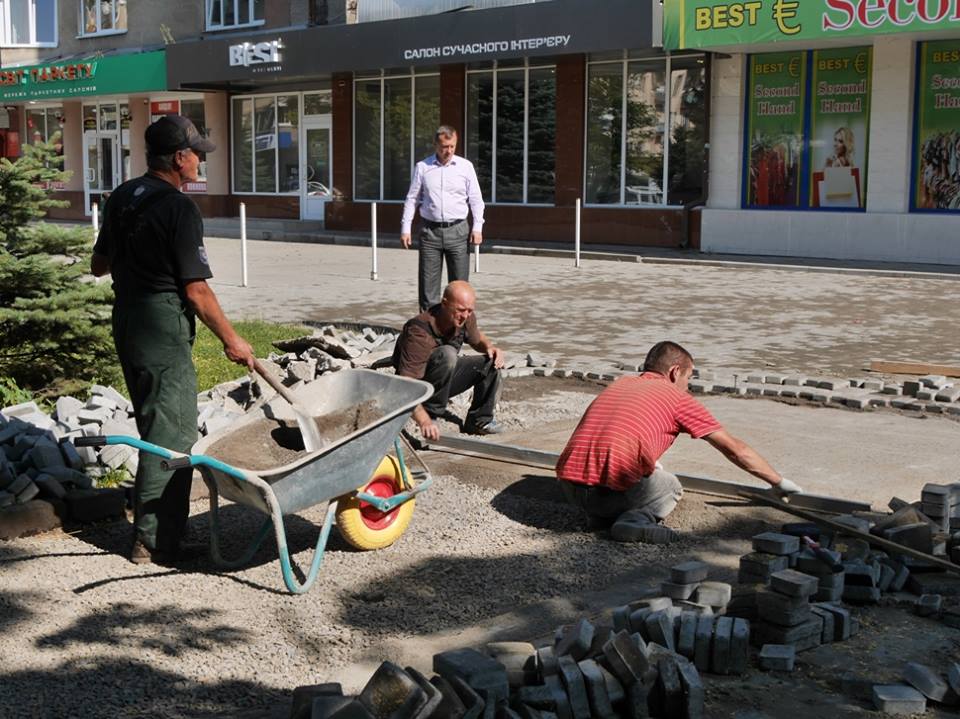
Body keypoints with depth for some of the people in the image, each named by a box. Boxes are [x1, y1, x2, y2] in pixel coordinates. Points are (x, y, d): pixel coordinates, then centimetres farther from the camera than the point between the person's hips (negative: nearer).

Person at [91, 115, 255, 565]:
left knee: (155, 425, 21)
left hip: (126, 320, 9)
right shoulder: (179, 209, -16)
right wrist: (231, 340, -8)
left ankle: (154, 520, 33)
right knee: (170, 434, -1)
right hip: (163, 327, -9)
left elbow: (98, 265, 18)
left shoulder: (121, 198, 9)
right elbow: (196, 291, -17)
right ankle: (154, 541, 3)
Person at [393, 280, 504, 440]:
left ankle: (479, 421, 4)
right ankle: (431, 414, -22)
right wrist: (424, 422, -53)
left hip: (445, 380, 7)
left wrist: (490, 347, -11)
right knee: (447, 354, -34)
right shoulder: (419, 332, -34)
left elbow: (477, 338, 14)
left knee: (492, 362, -9)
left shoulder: (465, 318, -12)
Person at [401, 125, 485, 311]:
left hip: (457, 231, 0)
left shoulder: (465, 166, 5)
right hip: (430, 231, 0)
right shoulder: (422, 167, 6)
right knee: (428, 282, 1)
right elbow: (412, 199, 9)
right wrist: (405, 228, 2)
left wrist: (477, 227, -6)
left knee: (460, 281, 1)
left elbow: (475, 199, 5)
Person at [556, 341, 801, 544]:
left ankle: (602, 515, 11)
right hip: (612, 487, -6)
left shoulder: (619, 384, 25)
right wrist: (779, 482, 26)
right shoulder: (677, 397, 9)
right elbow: (735, 449, 13)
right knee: (670, 487, 25)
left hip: (568, 483, 6)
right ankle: (636, 518, -5)